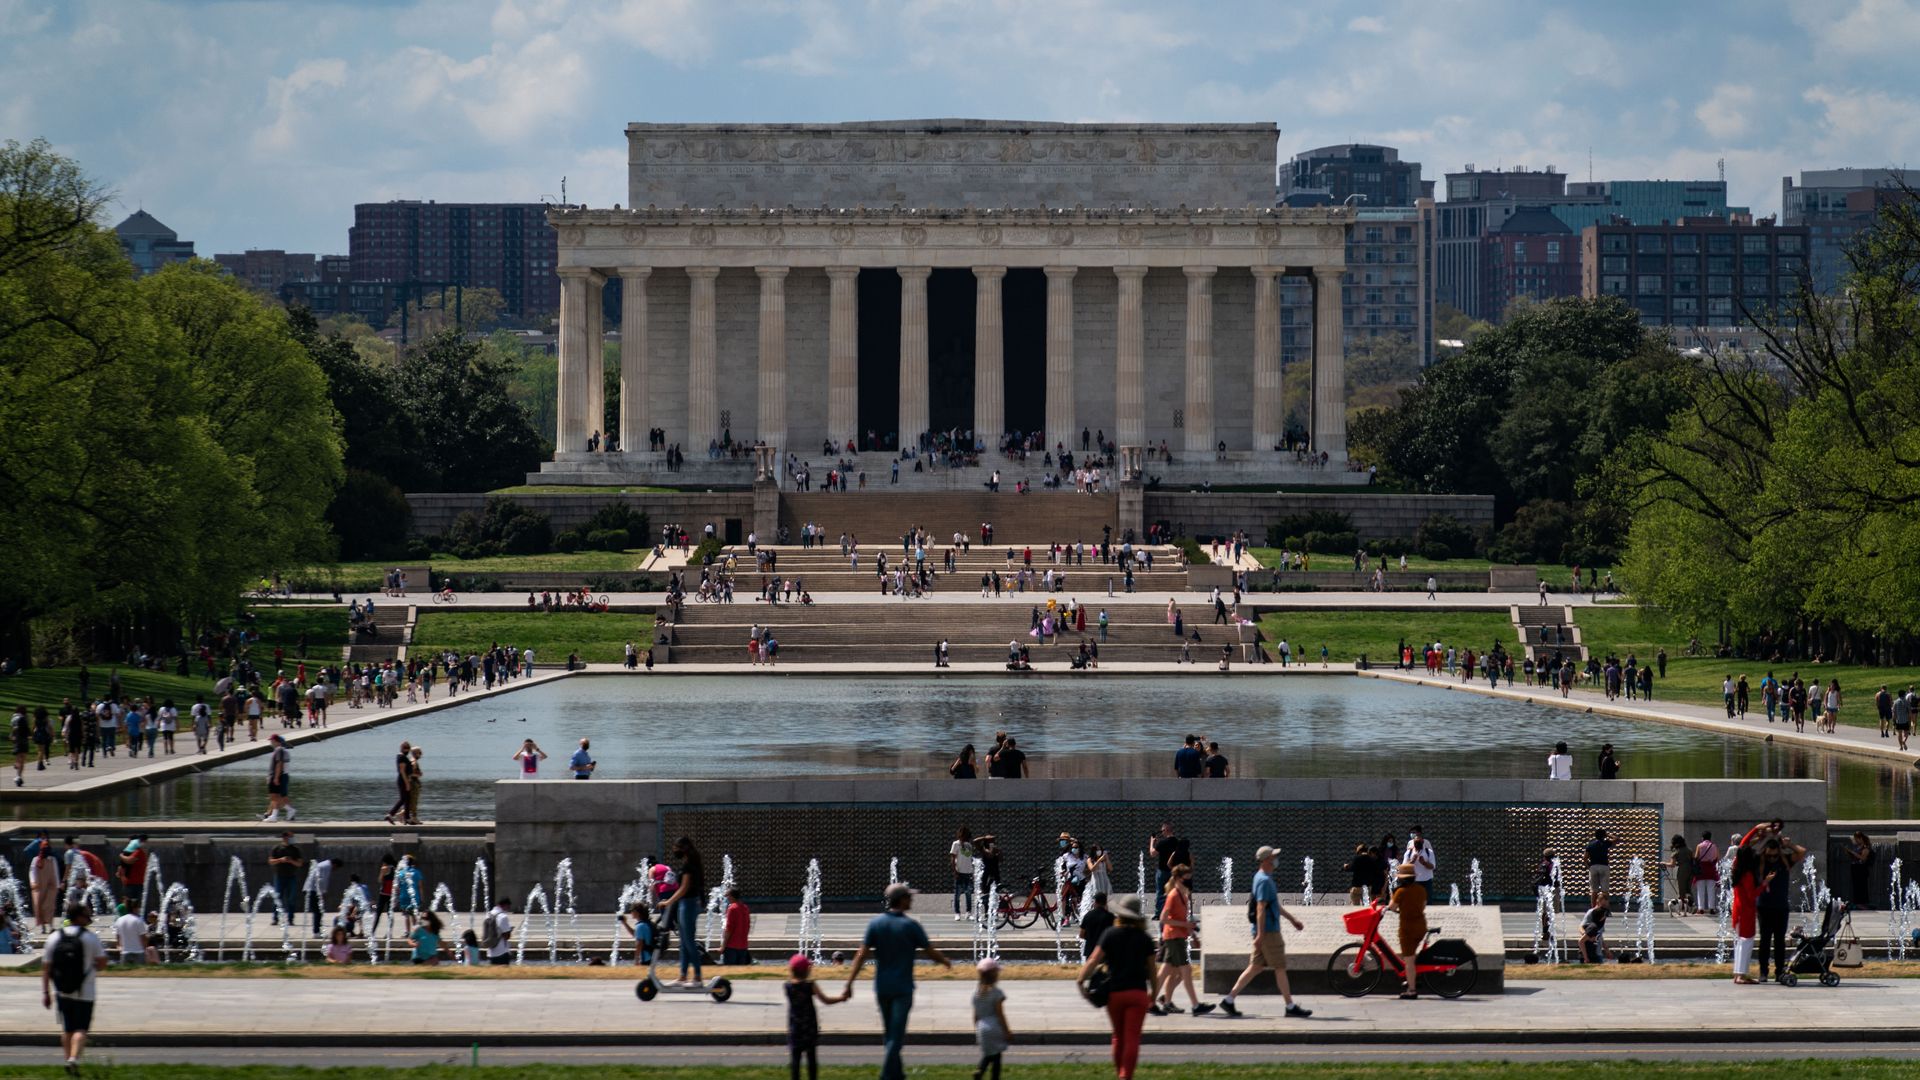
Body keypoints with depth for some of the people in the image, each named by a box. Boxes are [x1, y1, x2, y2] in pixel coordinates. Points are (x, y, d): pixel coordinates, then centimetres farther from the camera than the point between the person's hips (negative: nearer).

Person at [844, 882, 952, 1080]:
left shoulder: (875, 924, -1)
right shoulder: (911, 926, -11)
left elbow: (862, 955, -6)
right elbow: (932, 953, -4)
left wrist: (849, 984, -6)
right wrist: (945, 961, 18)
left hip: (881, 988, 4)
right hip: (902, 989, -4)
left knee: (889, 1034, 18)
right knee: (896, 1036, -4)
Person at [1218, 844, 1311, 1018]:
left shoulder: (1266, 879, 16)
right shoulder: (1264, 881, -16)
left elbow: (1275, 906, 27)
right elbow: (1261, 909, -22)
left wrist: (1292, 920, 30)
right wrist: (1260, 935, -25)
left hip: (1265, 932, 10)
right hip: (1268, 932, -10)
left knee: (1255, 967, 10)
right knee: (1280, 969, -3)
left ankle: (1229, 1000, 9)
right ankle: (1290, 1007, 3)